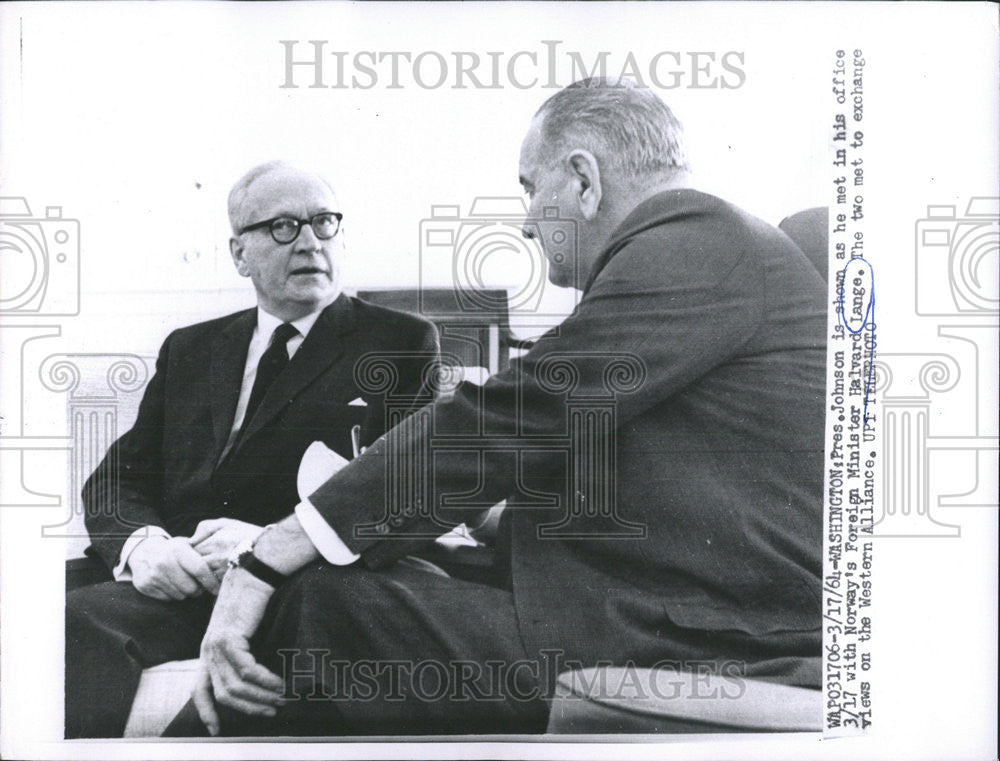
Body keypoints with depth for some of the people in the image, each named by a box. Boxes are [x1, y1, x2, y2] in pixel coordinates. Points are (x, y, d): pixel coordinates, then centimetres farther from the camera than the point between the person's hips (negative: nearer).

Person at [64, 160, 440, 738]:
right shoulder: (190, 349, 24)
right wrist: (141, 542, -6)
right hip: (178, 590, 4)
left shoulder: (402, 343, 9)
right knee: (75, 619, -29)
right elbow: (117, 479, 18)